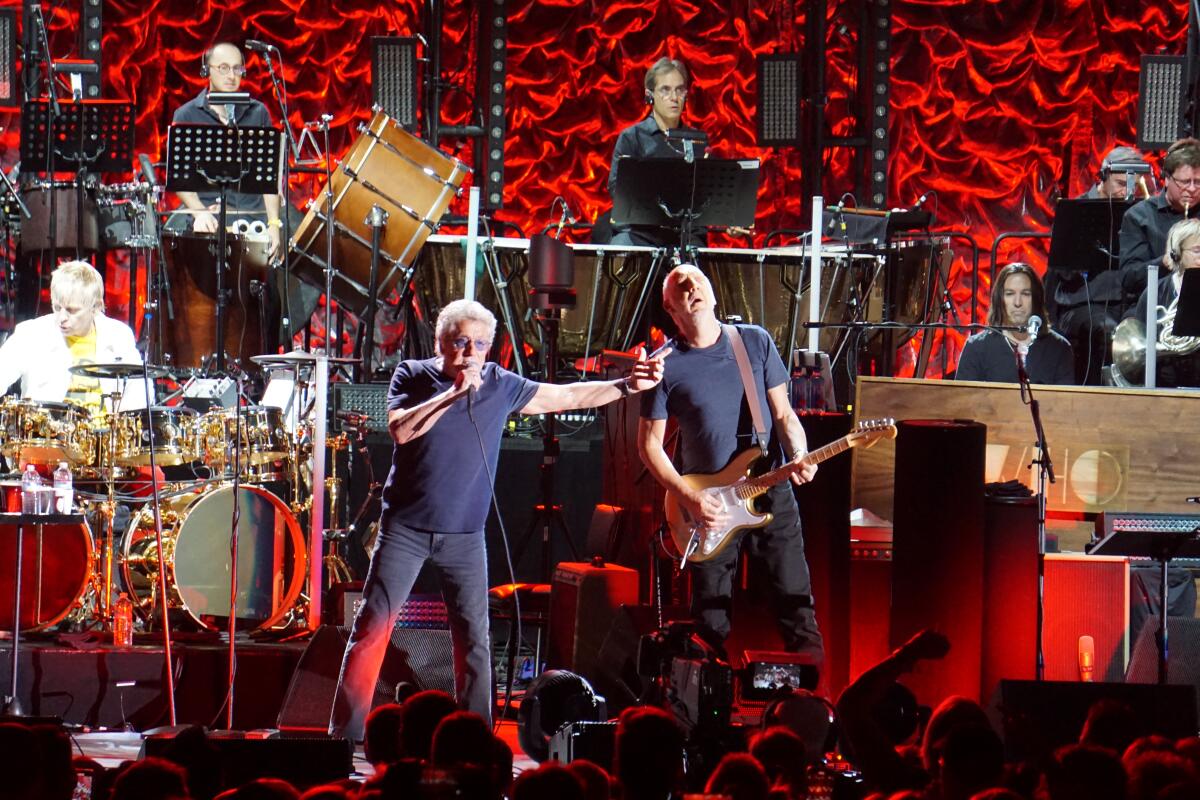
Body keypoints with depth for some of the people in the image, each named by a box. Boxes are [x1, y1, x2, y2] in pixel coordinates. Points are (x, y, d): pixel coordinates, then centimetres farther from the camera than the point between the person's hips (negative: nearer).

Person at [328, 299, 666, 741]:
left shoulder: (500, 385, 4)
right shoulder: (412, 376, -2)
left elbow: (569, 396, 10)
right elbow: (401, 430, -19)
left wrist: (627, 385, 0)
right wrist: (453, 393, -24)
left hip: (464, 536, 2)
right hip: (406, 529, -2)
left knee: (474, 638, 1)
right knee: (373, 627, -5)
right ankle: (346, 734, -1)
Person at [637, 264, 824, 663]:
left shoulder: (756, 342, 5)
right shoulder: (666, 365, -1)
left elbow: (783, 413, 9)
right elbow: (650, 442, 2)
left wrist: (799, 456, -11)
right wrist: (690, 497, -8)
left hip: (771, 494, 1)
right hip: (707, 507, -1)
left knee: (796, 601, -4)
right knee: (712, 623, 1)